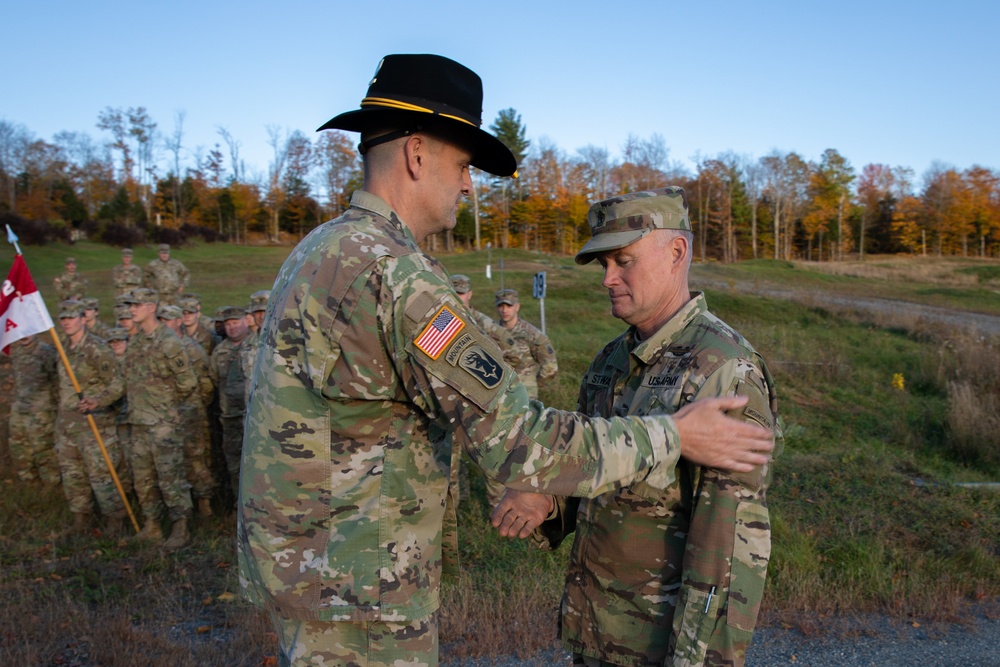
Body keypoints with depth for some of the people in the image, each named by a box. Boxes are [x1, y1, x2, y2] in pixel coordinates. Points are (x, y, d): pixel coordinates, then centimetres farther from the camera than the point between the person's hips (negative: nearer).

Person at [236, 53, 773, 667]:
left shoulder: (321, 249, 7)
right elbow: (519, 442, -29)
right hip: (353, 593, -9)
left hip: (311, 564, 10)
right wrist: (674, 438, -17)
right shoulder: (391, 273, -26)